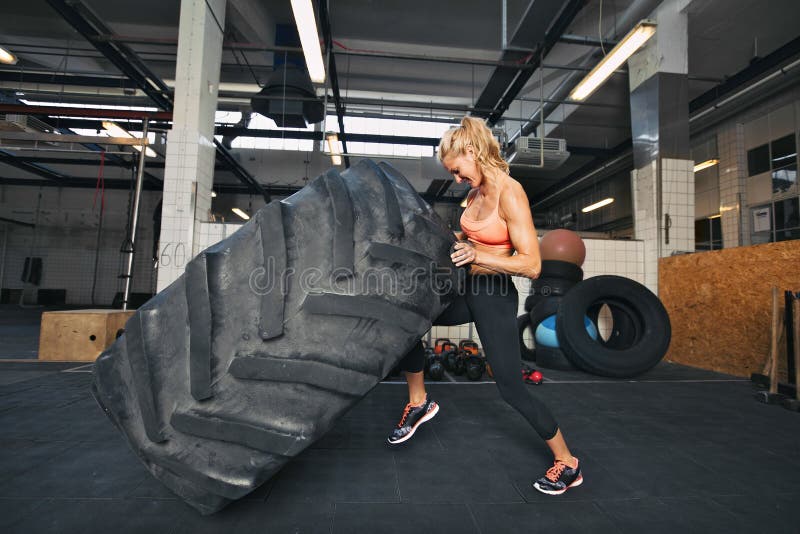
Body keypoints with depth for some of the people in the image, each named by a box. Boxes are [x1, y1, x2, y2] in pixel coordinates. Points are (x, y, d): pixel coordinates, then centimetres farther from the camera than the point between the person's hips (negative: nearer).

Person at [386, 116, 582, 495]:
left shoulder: (509, 193, -18)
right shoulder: (475, 193, 7)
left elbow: (531, 265, -23)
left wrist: (476, 257, -29)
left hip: (495, 296, -8)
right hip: (468, 289, 8)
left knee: (511, 387, -2)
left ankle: (567, 464, 23)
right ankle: (419, 403, 23)